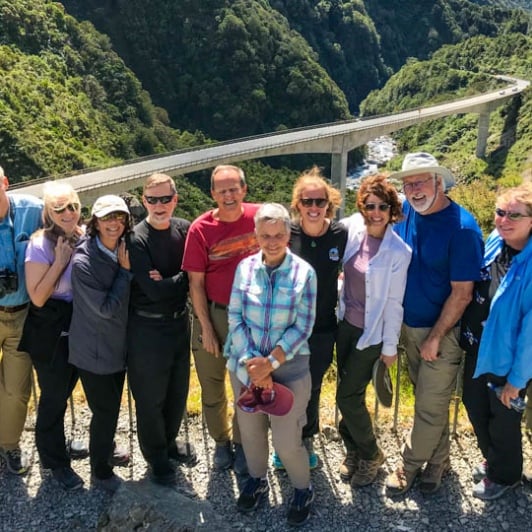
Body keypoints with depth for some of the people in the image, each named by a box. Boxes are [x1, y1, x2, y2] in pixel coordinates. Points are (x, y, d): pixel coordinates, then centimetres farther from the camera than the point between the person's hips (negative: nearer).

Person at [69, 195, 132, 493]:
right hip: (94, 350, -7)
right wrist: (125, 271, -20)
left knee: (112, 406, 24)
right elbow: (107, 308, -24)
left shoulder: (122, 252, -3)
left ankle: (107, 448, 49)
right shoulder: (83, 262, -24)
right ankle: (100, 472, 27)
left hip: (118, 345, 7)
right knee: (105, 411, 6)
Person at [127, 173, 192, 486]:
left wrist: (169, 282, -16)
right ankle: (157, 458, 31)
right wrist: (182, 278, -11)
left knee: (179, 392, 19)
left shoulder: (184, 229, -3)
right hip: (148, 328, -5)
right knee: (150, 398, 10)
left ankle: (170, 442, 44)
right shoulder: (137, 239, -18)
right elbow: (153, 290, -23)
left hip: (180, 321, 5)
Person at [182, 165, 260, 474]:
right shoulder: (201, 229, -12)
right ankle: (221, 441, 37)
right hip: (214, 314, 0)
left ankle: (242, 443, 36)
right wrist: (206, 327, -8)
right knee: (212, 386, 14)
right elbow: (196, 282, -8)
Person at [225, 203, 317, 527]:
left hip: (289, 367, -3)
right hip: (246, 365, 3)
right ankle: (257, 480, 45)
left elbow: (303, 327, -10)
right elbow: (235, 318, -3)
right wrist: (250, 362, -13)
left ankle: (303, 489, 30)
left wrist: (270, 362, -17)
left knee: (287, 440, 0)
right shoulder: (245, 267, -3)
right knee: (250, 431, 17)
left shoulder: (304, 273, -9)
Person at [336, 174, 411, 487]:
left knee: (348, 396, -1)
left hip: (372, 333, -5)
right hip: (346, 324, 5)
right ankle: (354, 451, 36)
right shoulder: (353, 231, -6)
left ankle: (371, 456, 24)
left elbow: (394, 303, -13)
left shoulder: (398, 251, -19)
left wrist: (390, 348, -7)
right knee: (349, 393, 15)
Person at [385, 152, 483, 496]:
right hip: (409, 325, 6)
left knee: (430, 406, 6)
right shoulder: (406, 212, -4)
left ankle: (411, 465, 26)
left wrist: (435, 338, -15)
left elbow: (462, 293, -19)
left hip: (442, 330, -6)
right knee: (430, 399, 20)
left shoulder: (462, 228, -21)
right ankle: (438, 461, 38)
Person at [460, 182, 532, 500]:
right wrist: (466, 336, 9)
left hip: (506, 359, -6)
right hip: (476, 349, 6)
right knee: (475, 408, 23)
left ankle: (504, 475, 43)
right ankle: (492, 460, 50)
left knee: (503, 420, 16)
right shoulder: (493, 242, -5)